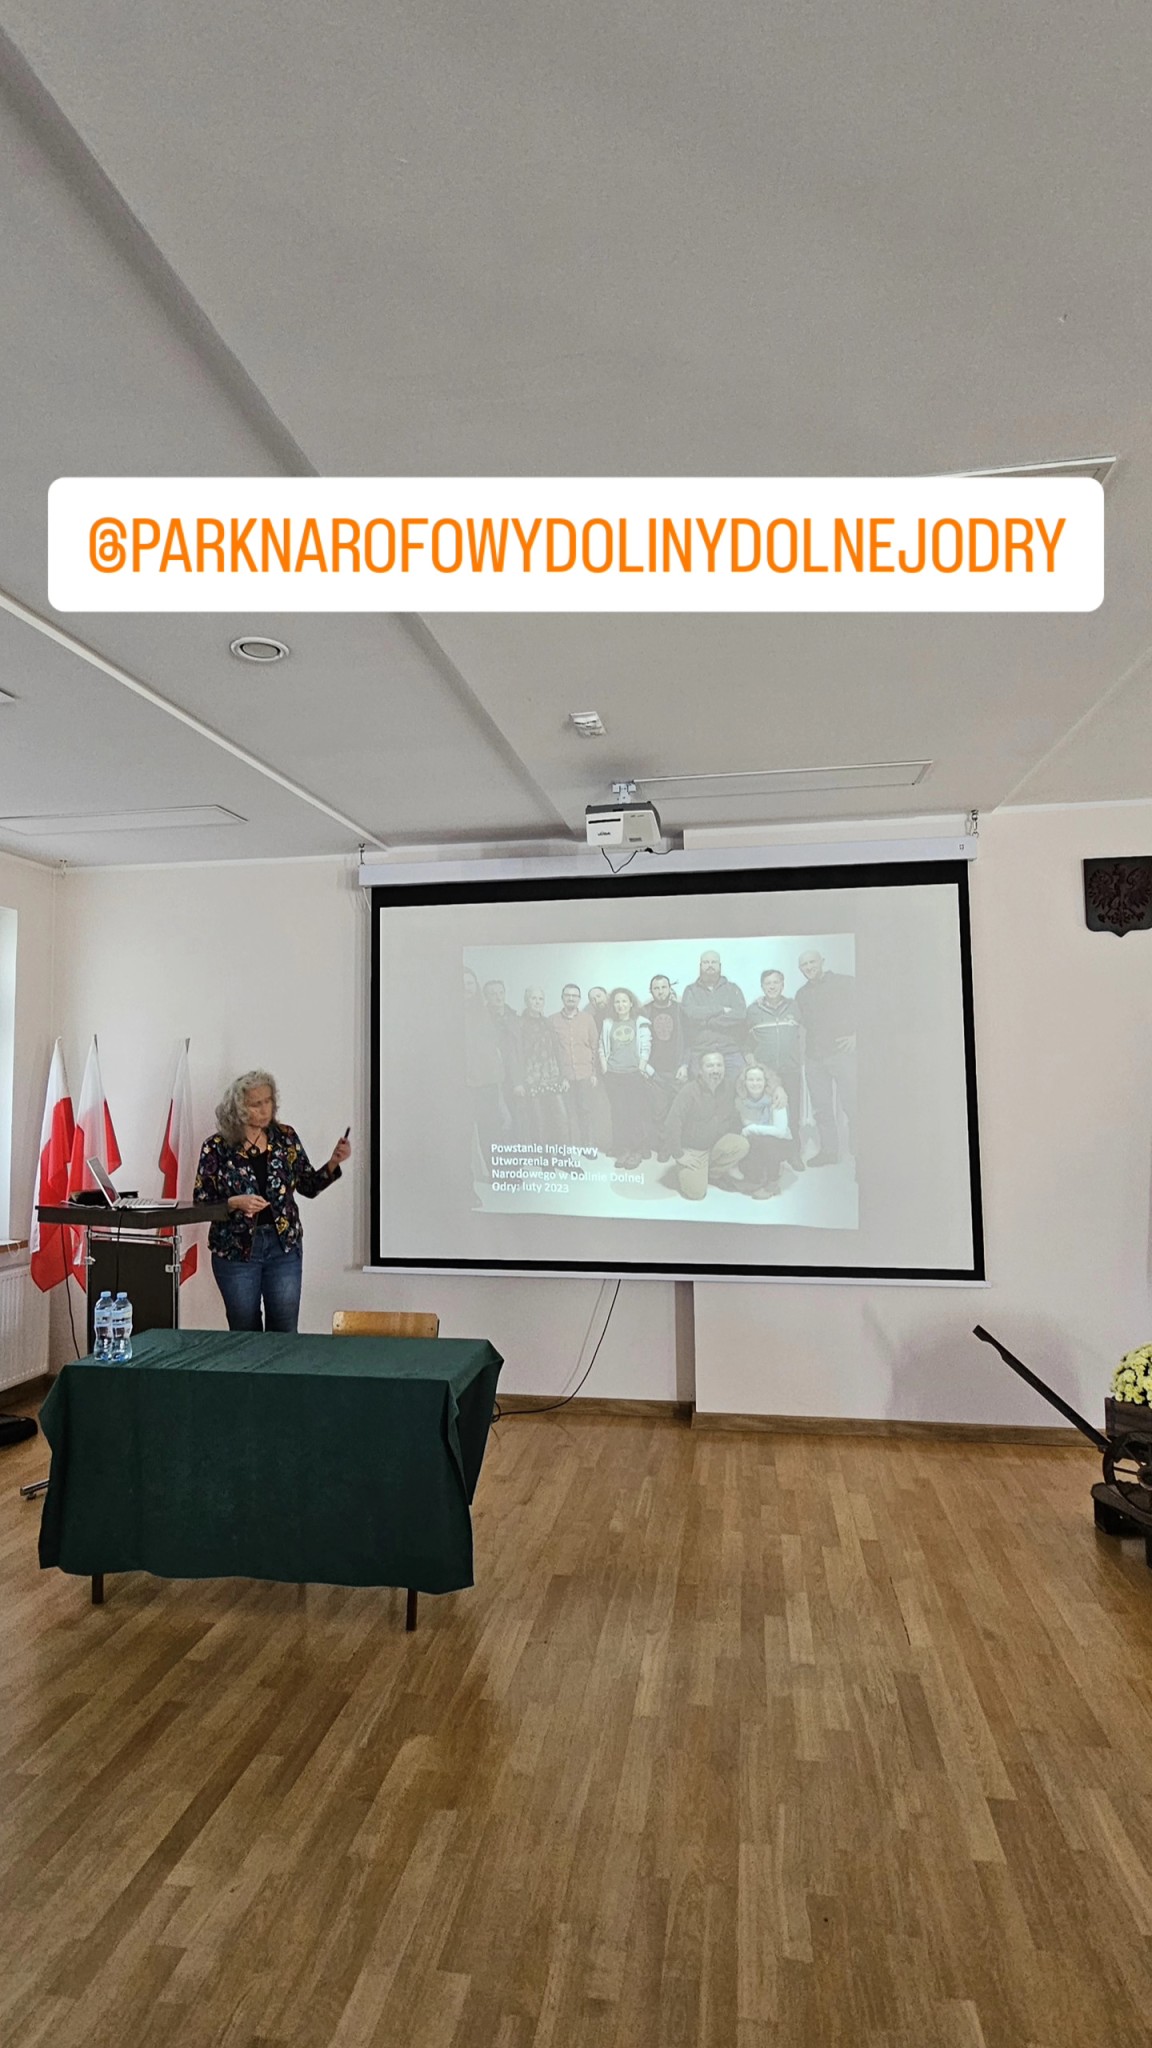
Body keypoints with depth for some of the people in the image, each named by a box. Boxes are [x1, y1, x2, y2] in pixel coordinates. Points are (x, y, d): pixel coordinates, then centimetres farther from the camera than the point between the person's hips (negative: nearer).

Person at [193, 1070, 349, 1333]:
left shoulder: (285, 1137, 0)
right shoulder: (217, 1147, -7)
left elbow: (308, 1186, 7)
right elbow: (201, 1201, -4)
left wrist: (333, 1163, -9)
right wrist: (234, 1203, -20)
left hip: (284, 1245, 2)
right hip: (236, 1249, -2)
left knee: (285, 1331, 7)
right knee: (245, 1333, 10)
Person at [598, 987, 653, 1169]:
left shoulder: (640, 1023, 4)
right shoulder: (607, 1024, 11)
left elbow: (645, 1048, 0)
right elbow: (602, 1048, 11)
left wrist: (641, 1068, -9)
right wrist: (604, 1069, 1)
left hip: (635, 1074, -2)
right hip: (613, 1075, 2)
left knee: (636, 1113, -4)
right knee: (619, 1113, 1)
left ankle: (637, 1151, 3)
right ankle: (622, 1150, 7)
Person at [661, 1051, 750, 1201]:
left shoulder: (728, 1087, -5)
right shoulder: (690, 1092, -20)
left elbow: (734, 1116, 7)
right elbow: (672, 1125, -21)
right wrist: (678, 1155, -18)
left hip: (717, 1143, 5)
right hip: (692, 1149, -5)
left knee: (741, 1146, -23)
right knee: (696, 1192, -17)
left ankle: (711, 1172, 2)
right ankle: (679, 1171, 16)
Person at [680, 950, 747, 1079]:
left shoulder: (732, 988, 12)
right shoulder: (691, 990, 12)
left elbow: (741, 1013, -4)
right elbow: (691, 1012, -7)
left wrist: (705, 1020, -7)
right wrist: (722, 1010, -6)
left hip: (731, 1053, 1)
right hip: (700, 1053, 0)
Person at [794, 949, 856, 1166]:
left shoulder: (846, 983, 1)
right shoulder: (802, 994, 18)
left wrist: (855, 1035, -10)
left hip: (843, 1053, -5)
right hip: (814, 1057, 5)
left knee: (851, 1105, -9)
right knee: (821, 1109, 7)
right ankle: (828, 1151, 15)